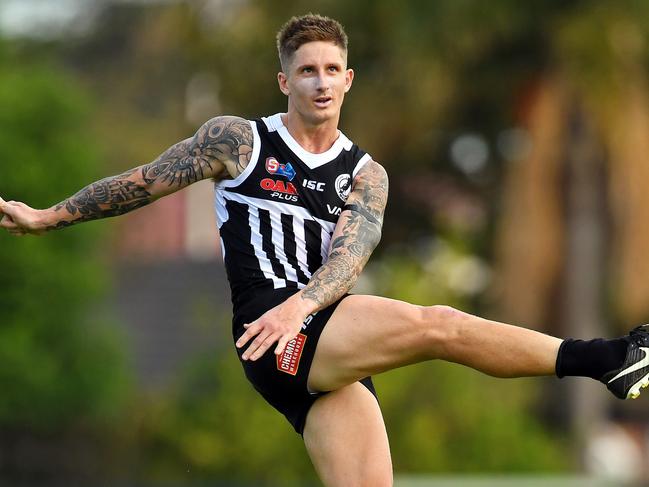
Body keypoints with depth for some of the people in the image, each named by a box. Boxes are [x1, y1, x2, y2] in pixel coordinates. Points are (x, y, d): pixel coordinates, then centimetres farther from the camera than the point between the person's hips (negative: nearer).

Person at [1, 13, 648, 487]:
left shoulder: (366, 176, 16)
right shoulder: (238, 140, 9)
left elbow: (350, 254, -2)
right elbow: (144, 182, 16)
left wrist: (302, 303, -23)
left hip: (332, 351, 5)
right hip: (268, 342, -5)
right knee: (439, 326, -23)